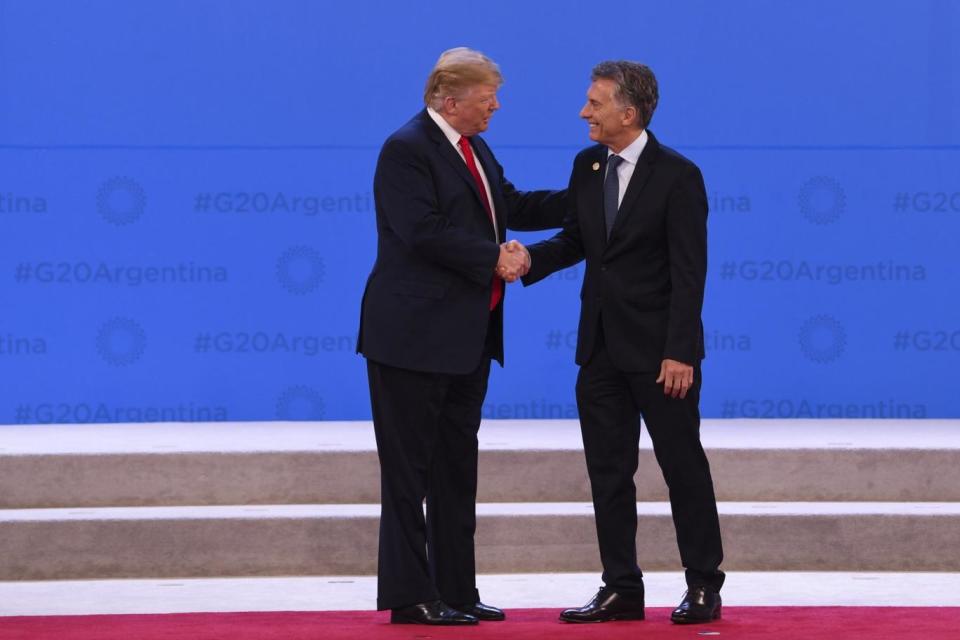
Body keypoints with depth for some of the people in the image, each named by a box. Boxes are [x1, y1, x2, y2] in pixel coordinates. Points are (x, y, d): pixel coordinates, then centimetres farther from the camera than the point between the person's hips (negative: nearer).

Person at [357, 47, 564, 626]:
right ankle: (409, 596, 0)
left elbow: (512, 206, 20)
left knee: (457, 469, 12)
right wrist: (494, 259, -17)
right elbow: (425, 232, -22)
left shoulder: (475, 150, 15)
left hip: (467, 339, 9)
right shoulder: (407, 150, -14)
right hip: (415, 337, -9)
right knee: (409, 470, -3)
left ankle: (456, 590, 18)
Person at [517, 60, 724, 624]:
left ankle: (704, 587, 11)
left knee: (683, 465, 2)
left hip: (658, 349, -6)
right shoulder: (587, 166, 7)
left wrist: (680, 352, -19)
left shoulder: (677, 176, -12)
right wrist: (532, 258, -4)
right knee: (608, 471, 8)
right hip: (600, 345, 7)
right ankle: (621, 588, 15)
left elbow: (689, 272, -14)